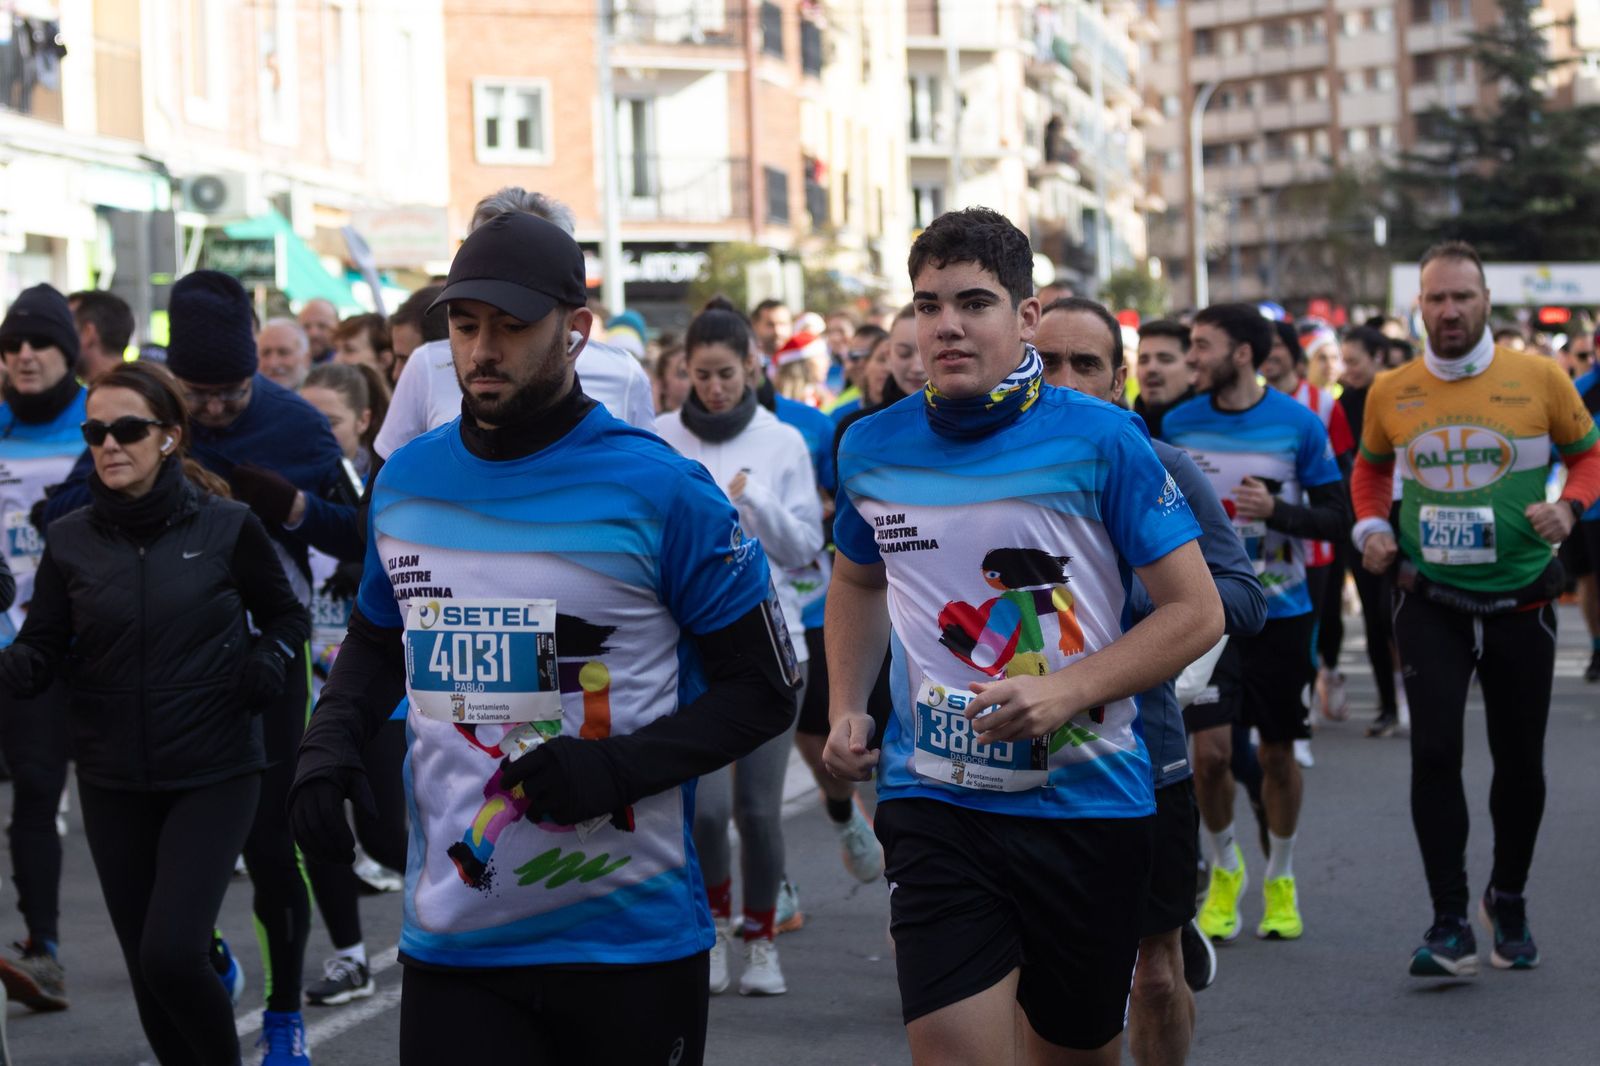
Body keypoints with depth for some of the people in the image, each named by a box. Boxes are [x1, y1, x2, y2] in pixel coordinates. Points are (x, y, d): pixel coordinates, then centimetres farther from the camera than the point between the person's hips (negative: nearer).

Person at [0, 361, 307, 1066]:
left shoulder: (227, 527, -6)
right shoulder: (70, 542, 1)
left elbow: (287, 616, 8)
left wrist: (266, 664, -11)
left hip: (213, 775, -3)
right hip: (113, 781, 3)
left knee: (173, 955, -14)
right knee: (146, 969, 9)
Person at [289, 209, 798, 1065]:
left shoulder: (658, 490, -8)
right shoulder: (405, 482, 7)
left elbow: (766, 688, -4)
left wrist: (621, 766, -19)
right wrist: (327, 743, 4)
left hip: (634, 941, -3)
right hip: (452, 939, 3)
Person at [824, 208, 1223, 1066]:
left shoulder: (1100, 440, -7)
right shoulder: (872, 449, 3)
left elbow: (1196, 610, -6)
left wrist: (1066, 689, -18)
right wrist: (845, 712, 10)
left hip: (1086, 797, -1)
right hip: (935, 800, 1)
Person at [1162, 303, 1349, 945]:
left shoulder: (1300, 426, -6)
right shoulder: (1178, 423, -1)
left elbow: (1338, 519, -4)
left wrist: (1277, 510, -19)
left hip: (1281, 610, -1)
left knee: (1277, 754, 7)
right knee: (1210, 751, -9)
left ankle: (1280, 878, 28)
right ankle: (1224, 869, 16)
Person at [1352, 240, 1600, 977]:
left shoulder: (1539, 378, -5)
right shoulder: (1390, 393, 0)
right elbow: (1371, 467, 19)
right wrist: (1370, 527, 2)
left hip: (1520, 599, 0)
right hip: (1430, 601, 0)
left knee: (1520, 759, 10)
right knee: (1435, 750, -11)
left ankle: (1508, 900, 33)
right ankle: (1450, 927, -5)